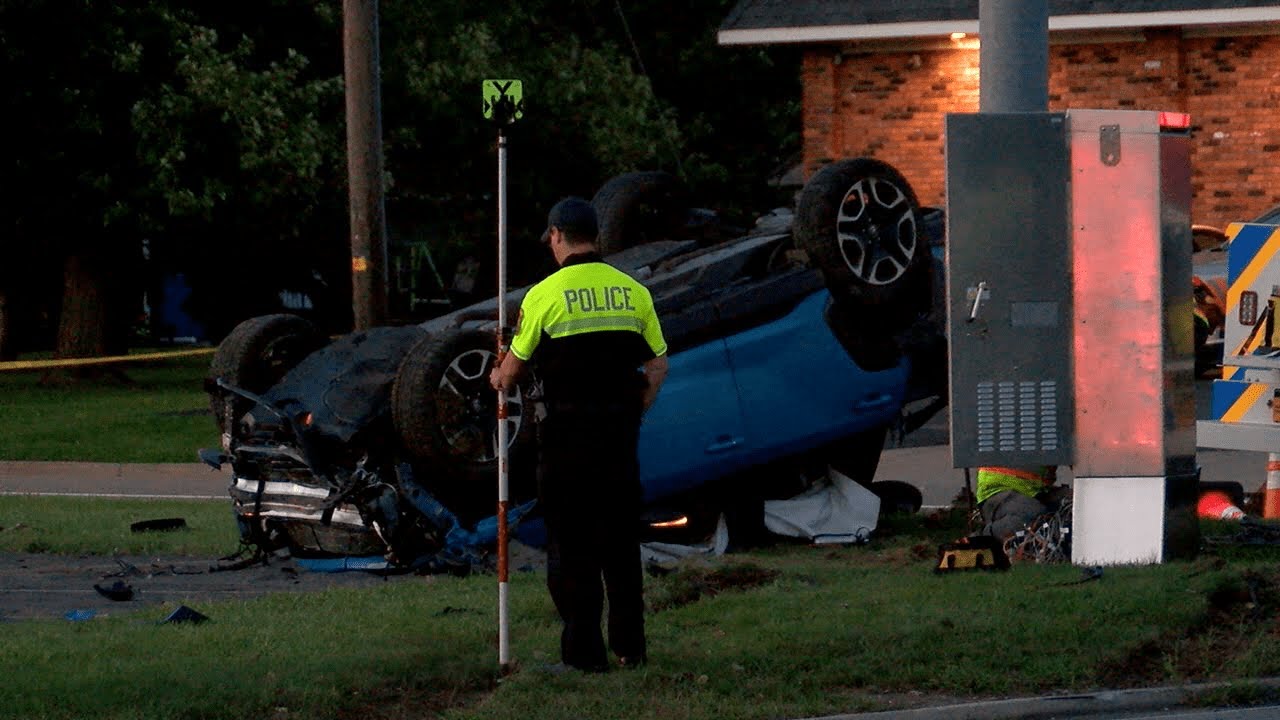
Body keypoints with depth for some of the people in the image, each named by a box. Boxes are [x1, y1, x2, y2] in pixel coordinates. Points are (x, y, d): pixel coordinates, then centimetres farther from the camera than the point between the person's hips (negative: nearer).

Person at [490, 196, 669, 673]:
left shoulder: (545, 295, -7)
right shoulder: (633, 291, 5)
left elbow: (514, 366, 4)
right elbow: (658, 364, 8)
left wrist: (500, 380, 26)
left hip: (567, 431, -4)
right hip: (621, 428, 4)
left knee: (571, 543, 1)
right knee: (621, 540, 12)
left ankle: (583, 652, -1)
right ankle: (630, 646, 14)